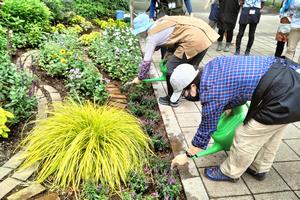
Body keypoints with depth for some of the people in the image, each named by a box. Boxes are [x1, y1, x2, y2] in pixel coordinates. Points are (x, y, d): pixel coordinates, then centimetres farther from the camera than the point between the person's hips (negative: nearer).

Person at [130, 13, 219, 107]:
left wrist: (140, 78, 12)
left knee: (171, 68, 3)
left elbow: (147, 61, 0)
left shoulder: (152, 36, -5)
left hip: (193, 40, -9)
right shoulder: (159, 23, 17)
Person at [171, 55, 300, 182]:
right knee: (271, 130, 24)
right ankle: (259, 169, 45)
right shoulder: (211, 65, 6)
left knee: (246, 137, 5)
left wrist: (187, 156, 12)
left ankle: (230, 173, 29)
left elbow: (205, 131, -2)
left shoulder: (210, 95, -15)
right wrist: (231, 105, 22)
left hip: (284, 97, -10)